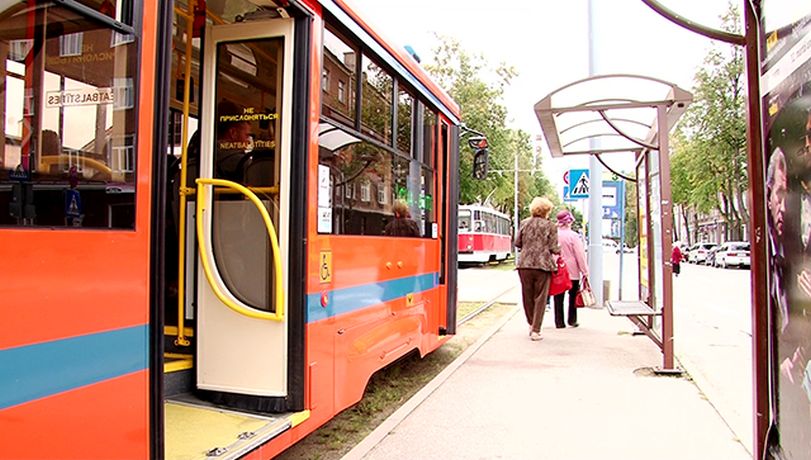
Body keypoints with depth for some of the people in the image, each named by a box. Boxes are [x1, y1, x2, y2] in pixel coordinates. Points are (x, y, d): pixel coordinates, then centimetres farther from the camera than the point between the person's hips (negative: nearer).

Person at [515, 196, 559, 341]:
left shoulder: (524, 223, 5)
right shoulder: (550, 226, -2)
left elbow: (517, 243, 8)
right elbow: (554, 249, -5)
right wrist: (558, 250, 16)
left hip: (524, 265, 3)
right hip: (543, 265, -3)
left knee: (528, 297, 16)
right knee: (540, 298, 4)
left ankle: (531, 324, 27)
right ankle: (535, 330, 3)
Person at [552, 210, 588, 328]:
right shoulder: (573, 236, -11)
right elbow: (580, 255, -8)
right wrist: (585, 271, -1)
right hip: (572, 272, -2)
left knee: (558, 298, 8)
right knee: (573, 296, 13)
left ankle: (559, 322, 10)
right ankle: (572, 320, 17)